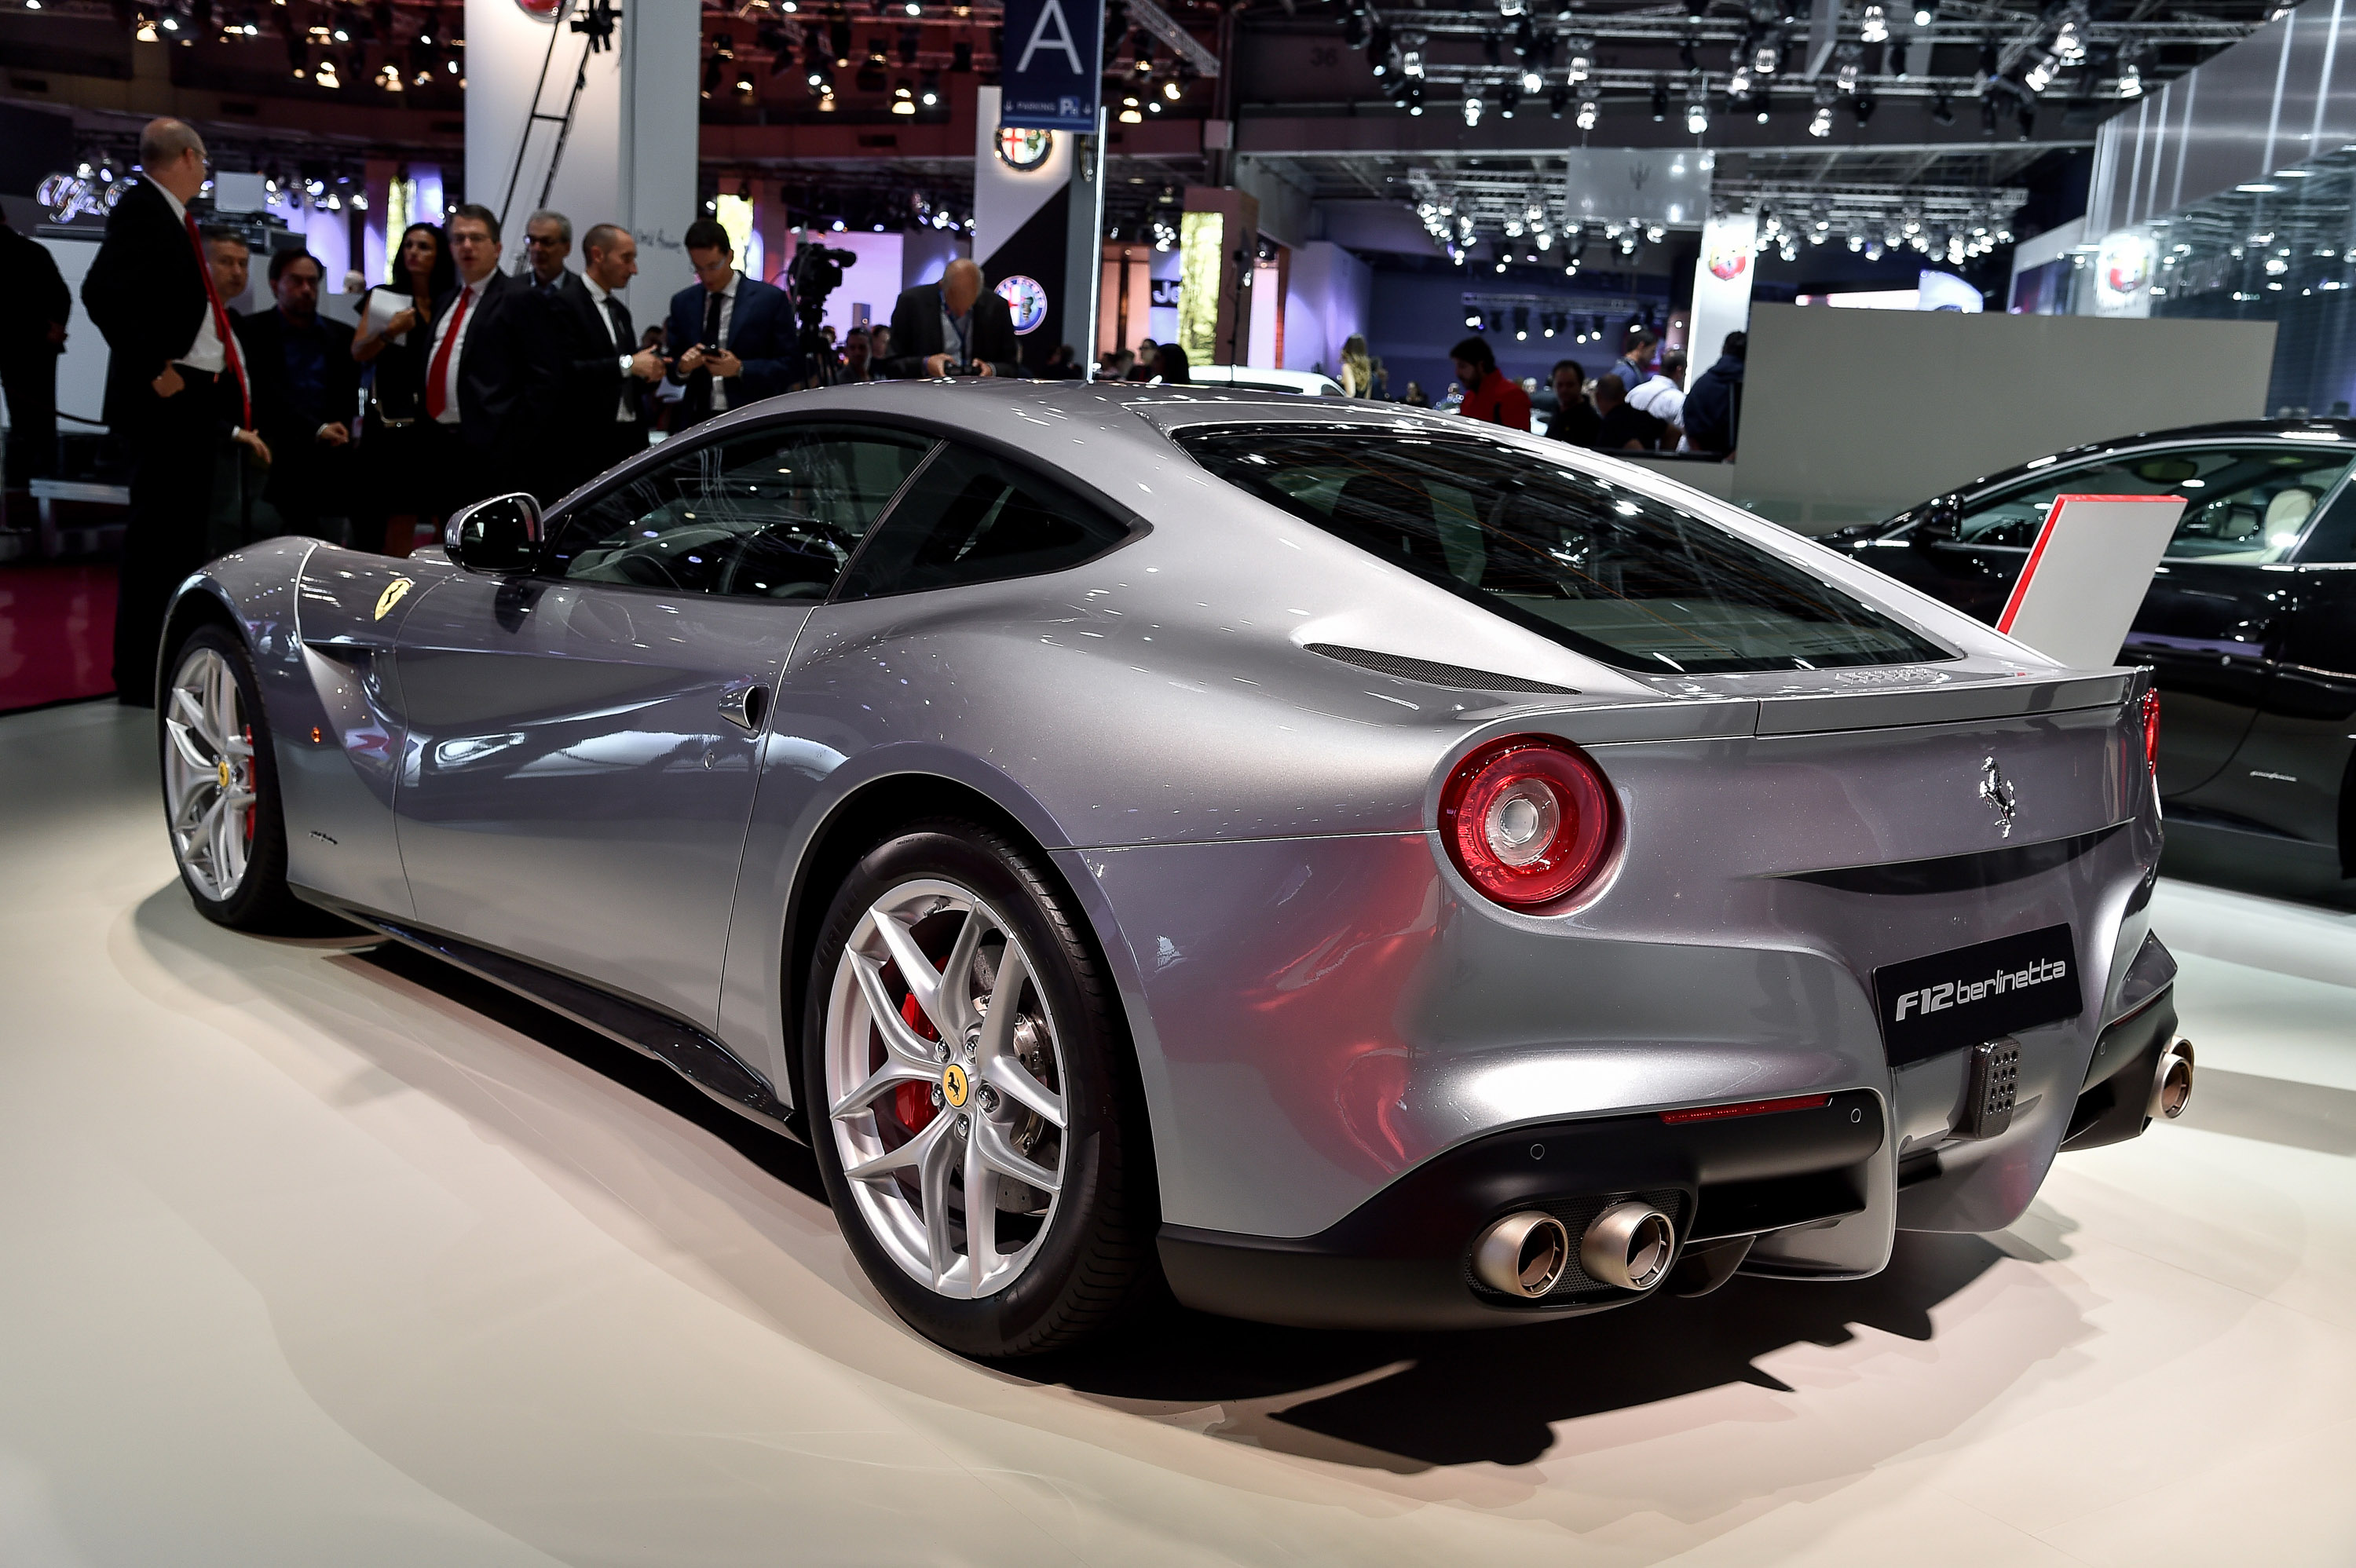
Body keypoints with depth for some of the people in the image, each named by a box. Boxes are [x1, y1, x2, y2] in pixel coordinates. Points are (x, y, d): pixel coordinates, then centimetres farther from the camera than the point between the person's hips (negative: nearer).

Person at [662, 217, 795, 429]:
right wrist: (682, 366, -7)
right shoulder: (682, 302, 14)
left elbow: (790, 366, -2)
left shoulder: (771, 298, 1)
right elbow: (672, 370, 17)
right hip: (695, 420, 3)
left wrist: (740, 369, -15)